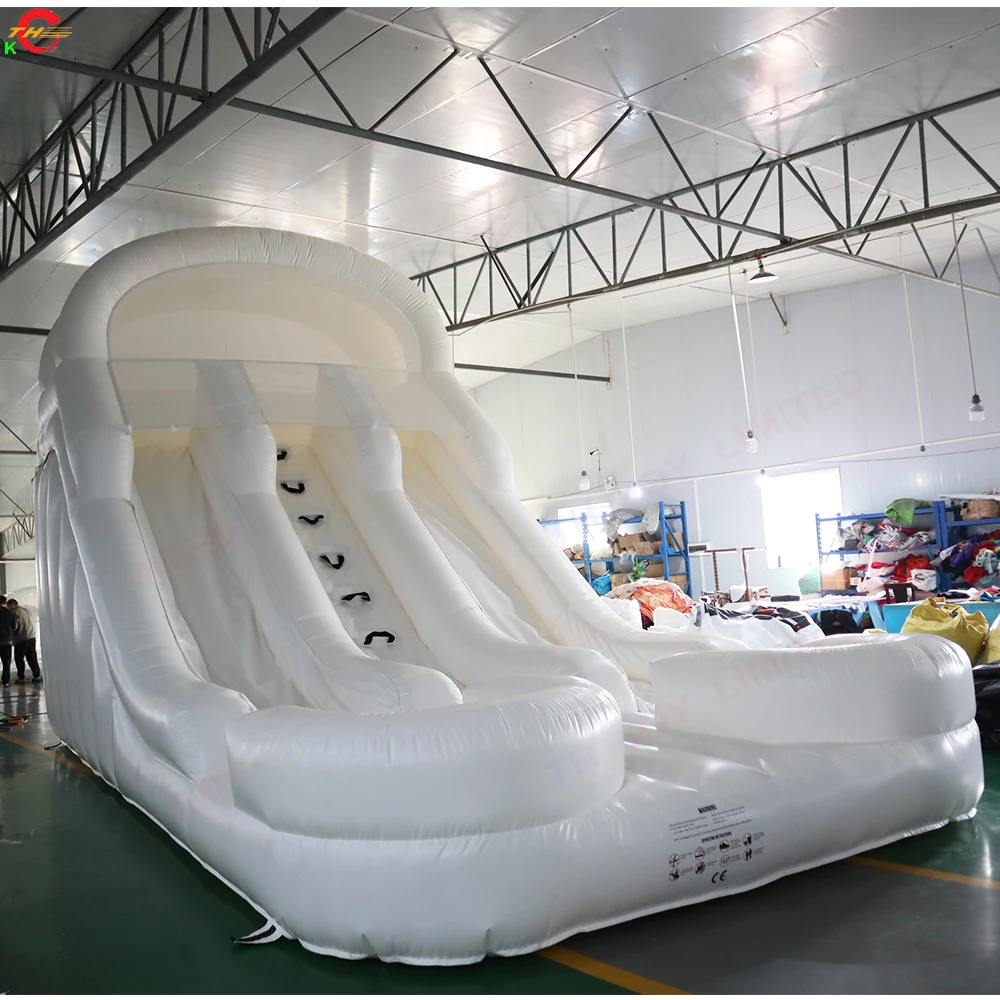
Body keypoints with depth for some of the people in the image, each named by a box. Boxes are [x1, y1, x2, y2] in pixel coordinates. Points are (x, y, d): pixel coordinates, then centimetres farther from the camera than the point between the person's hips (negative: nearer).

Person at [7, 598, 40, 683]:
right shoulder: (26, 610, 14)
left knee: (19, 659, 4)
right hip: (31, 637, 8)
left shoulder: (15, 613, -11)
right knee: (32, 658, 11)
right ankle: (36, 675, 8)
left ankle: (21, 677, 6)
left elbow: (14, 626, -15)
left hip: (21, 639, -8)